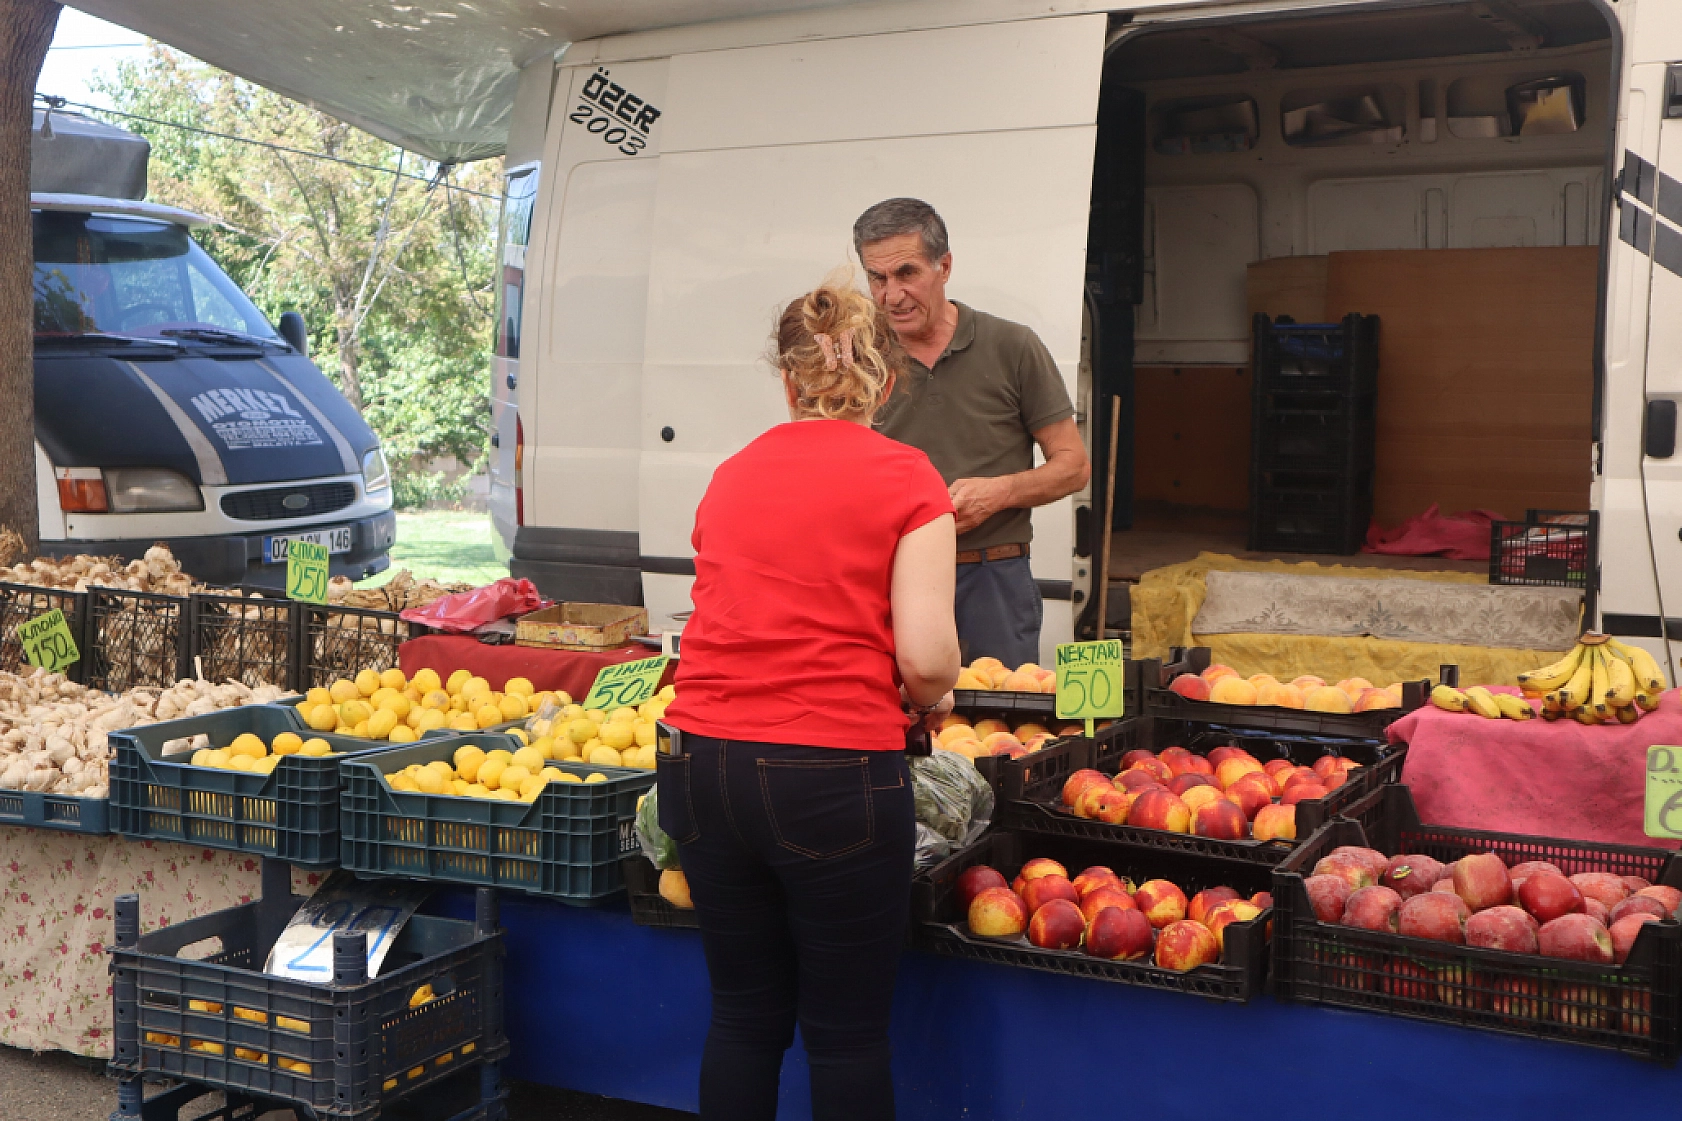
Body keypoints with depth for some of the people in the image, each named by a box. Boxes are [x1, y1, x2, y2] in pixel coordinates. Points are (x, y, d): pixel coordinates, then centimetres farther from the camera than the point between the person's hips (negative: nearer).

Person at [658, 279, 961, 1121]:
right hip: (835, 771, -5)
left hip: (702, 759, 5)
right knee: (847, 1030, 10)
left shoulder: (731, 475, 11)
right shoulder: (905, 477, -3)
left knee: (743, 1015, 18)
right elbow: (925, 655, -11)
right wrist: (933, 701, 10)